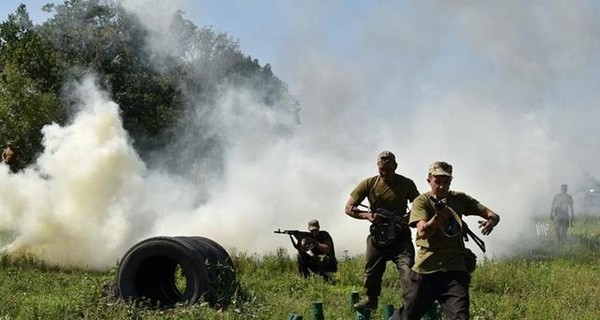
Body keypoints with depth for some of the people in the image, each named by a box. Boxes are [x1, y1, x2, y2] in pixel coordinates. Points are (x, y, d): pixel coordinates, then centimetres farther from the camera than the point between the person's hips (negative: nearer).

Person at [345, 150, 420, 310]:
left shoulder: (407, 184, -7)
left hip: (400, 237, -2)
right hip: (377, 236, 2)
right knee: (372, 273, 17)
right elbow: (349, 208, -2)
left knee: (407, 270, -22)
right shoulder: (369, 184, -6)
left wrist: (408, 219, -18)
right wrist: (367, 215, -19)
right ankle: (371, 299, 42)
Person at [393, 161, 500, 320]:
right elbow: (423, 232, -17)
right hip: (426, 268, -2)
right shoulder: (422, 201, -1)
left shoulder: (459, 199, 8)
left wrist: (491, 220, -18)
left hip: (455, 269, 2)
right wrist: (437, 218, -36)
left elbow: (493, 215, 6)